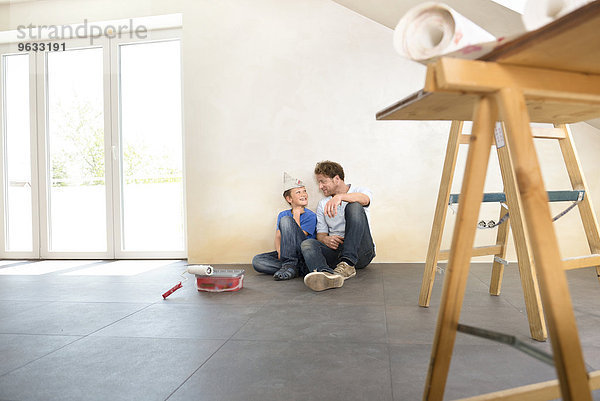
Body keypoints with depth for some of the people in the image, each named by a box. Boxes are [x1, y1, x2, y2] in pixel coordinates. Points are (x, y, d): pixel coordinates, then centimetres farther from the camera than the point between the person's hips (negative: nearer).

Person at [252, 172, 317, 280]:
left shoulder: (311, 216, -2)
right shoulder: (283, 214, 15)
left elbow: (297, 236, -12)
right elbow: (278, 236, 4)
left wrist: (297, 214, -5)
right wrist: (279, 252, -16)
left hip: (305, 254, -5)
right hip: (285, 253, 5)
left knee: (286, 219, -22)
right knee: (257, 261, -18)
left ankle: (289, 265, -28)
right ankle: (297, 268, -21)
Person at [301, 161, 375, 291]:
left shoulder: (360, 191, 8)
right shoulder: (323, 204, 21)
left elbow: (364, 198, -19)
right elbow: (320, 233, 14)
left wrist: (340, 196, -38)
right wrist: (326, 239, -11)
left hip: (361, 252, -3)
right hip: (335, 249, 3)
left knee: (354, 207, -24)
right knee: (307, 243, -24)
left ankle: (348, 264, -35)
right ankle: (327, 274, -56)